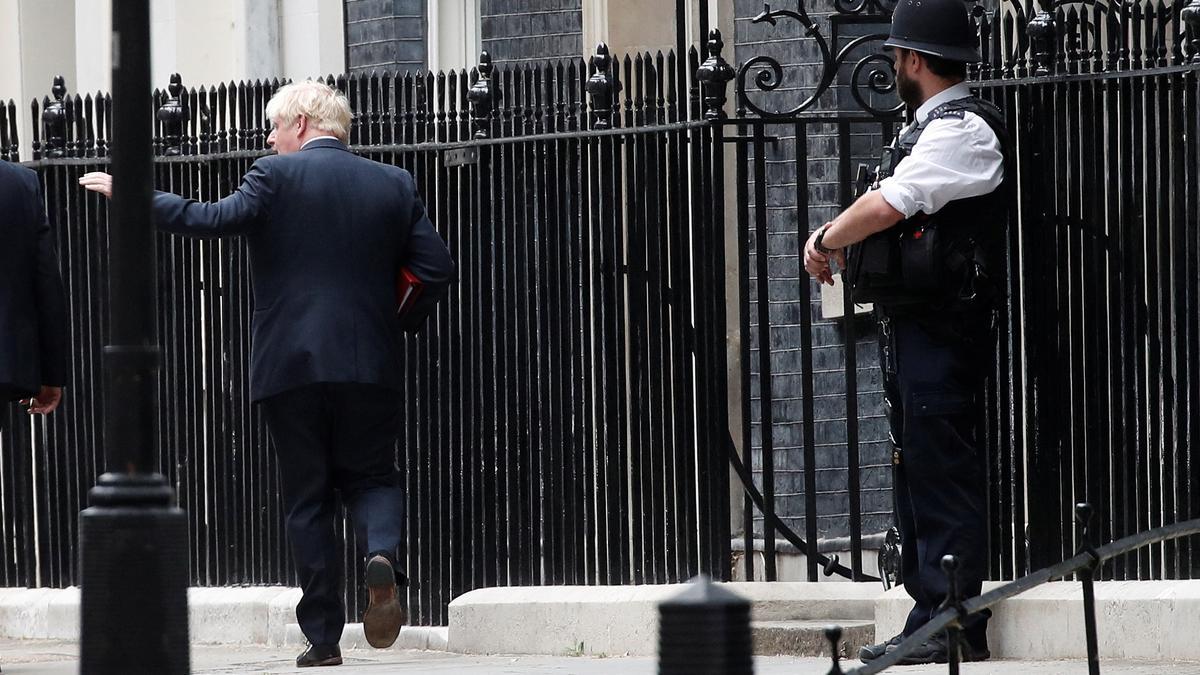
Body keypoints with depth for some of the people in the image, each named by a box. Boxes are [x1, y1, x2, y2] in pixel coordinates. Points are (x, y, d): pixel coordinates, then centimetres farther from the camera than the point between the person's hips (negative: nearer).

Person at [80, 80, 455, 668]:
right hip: (370, 367, 2)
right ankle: (381, 553, -18)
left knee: (307, 498, 5)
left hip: (291, 367, -2)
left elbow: (216, 220, -17)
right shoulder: (393, 184, 8)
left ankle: (323, 637, 4)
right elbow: (436, 267, 3)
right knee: (371, 476, 15)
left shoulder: (276, 176, -4)